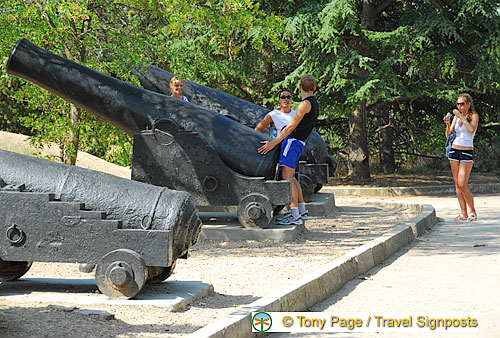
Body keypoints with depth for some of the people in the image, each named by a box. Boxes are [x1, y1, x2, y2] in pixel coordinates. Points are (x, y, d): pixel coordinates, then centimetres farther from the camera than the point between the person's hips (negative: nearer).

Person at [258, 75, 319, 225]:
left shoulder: (306, 103, -12)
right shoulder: (314, 104, 19)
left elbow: (291, 127, -17)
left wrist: (273, 143, -17)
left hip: (293, 141, -10)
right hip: (299, 143, 10)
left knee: (287, 178, -14)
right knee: (290, 177, 16)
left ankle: (295, 216, -19)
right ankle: (302, 211, 17)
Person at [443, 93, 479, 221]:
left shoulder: (474, 116, -3)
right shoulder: (456, 117, 10)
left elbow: (472, 129, -23)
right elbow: (448, 135, 8)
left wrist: (461, 116, -19)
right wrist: (448, 124, -10)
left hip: (467, 153, -5)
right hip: (454, 151, 5)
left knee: (463, 185, -13)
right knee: (457, 184, 2)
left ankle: (472, 212, 2)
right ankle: (463, 214, 6)